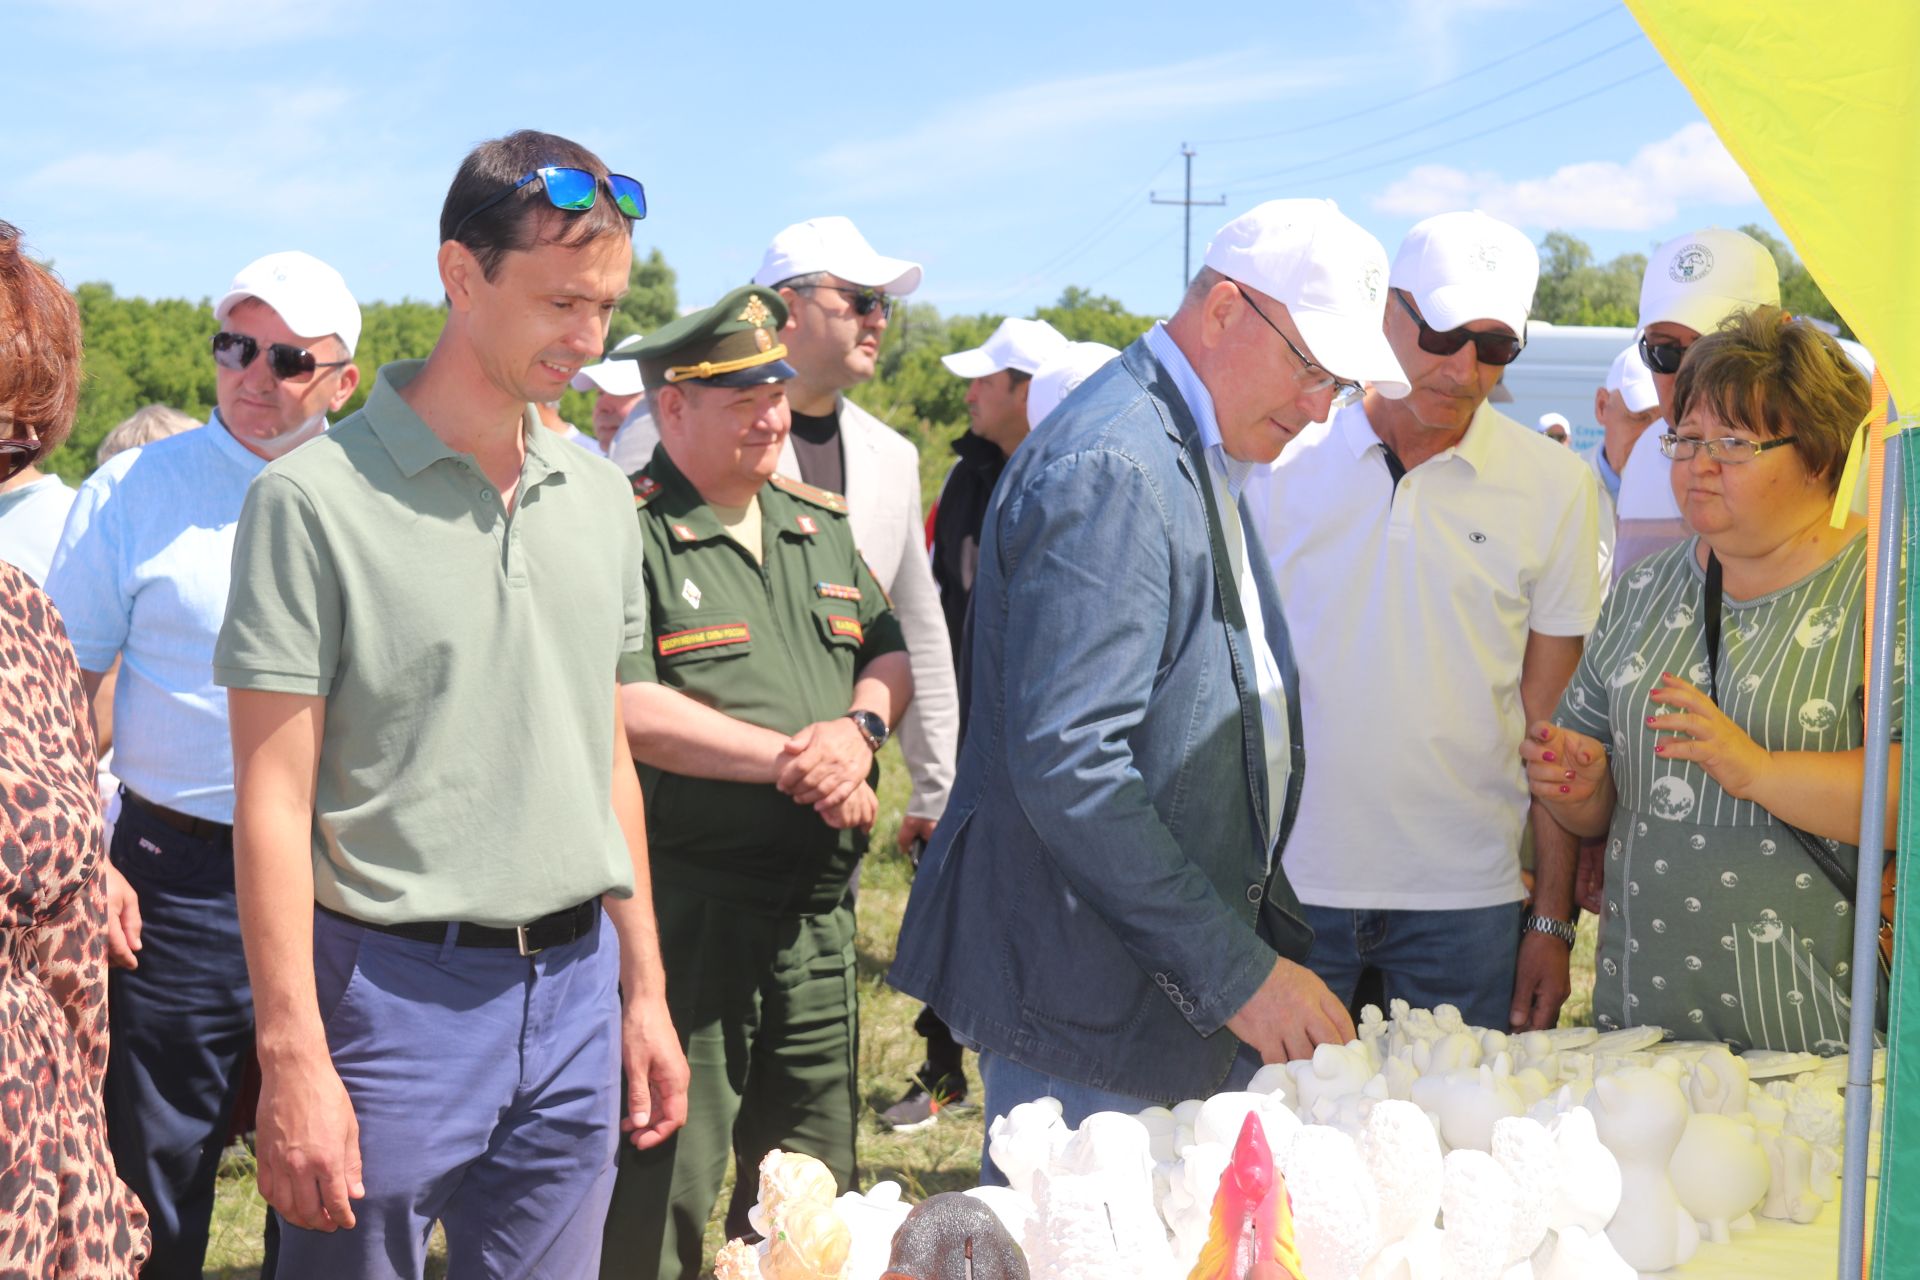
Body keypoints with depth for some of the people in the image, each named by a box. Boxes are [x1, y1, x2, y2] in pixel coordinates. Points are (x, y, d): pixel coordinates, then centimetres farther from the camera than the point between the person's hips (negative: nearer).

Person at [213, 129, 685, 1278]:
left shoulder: (601, 498, 10)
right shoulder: (317, 499, -9)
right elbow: (275, 799, -10)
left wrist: (643, 989, 15)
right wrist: (292, 1056, -15)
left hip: (574, 982, 5)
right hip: (397, 992, -5)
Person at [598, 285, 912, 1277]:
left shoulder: (819, 525, 16)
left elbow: (890, 655, 18)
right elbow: (623, 707, -19)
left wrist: (859, 728, -6)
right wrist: (793, 761, -15)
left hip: (816, 906, 7)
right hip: (686, 906, -7)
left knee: (813, 1182, 15)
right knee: (665, 1189, -1)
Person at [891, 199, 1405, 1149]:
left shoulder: (1203, 458, 15)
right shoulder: (1108, 470, -18)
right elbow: (1067, 764, -25)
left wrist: (1274, 938, 15)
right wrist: (1238, 969, -21)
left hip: (1193, 986, 10)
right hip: (1090, 1003, -10)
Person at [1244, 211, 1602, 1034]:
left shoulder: (1554, 488, 2)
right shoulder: (1280, 457, 1)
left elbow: (1552, 727, 5)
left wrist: (1553, 916, 3)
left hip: (1465, 898, 0)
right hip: (1286, 882, 0)